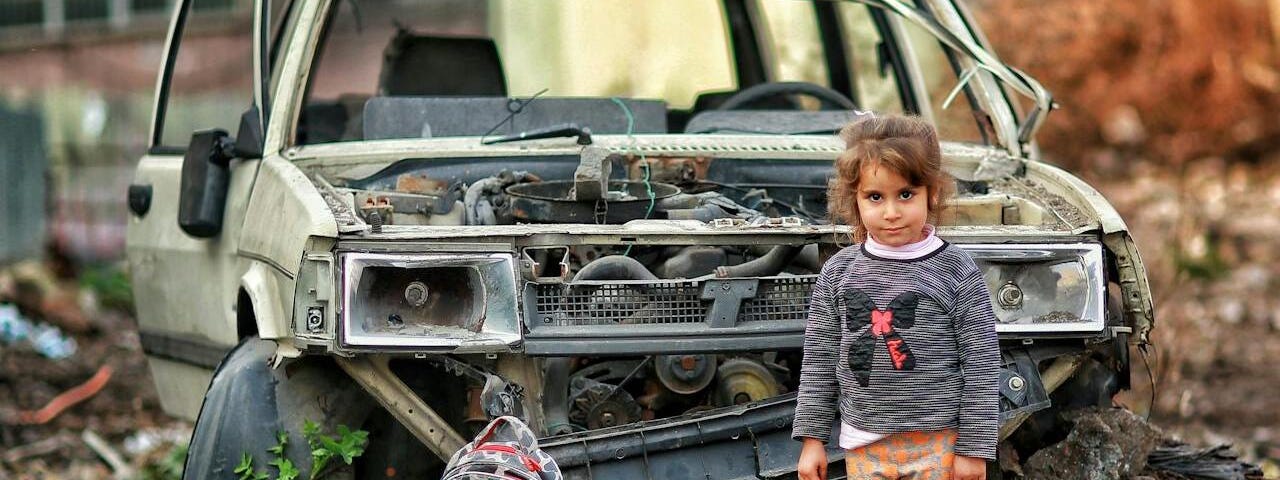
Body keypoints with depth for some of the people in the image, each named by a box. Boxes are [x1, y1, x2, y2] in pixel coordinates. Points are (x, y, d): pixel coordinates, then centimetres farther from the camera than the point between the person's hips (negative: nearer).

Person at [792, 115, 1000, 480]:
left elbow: (981, 365, -5)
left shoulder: (957, 271, -6)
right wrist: (812, 438, 5)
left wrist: (974, 448, -6)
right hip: (864, 446, 3)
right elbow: (819, 360, 7)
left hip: (938, 445, -3)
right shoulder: (839, 271, 2)